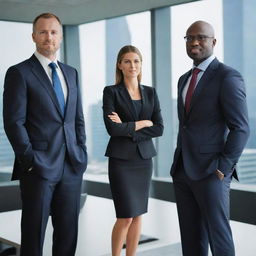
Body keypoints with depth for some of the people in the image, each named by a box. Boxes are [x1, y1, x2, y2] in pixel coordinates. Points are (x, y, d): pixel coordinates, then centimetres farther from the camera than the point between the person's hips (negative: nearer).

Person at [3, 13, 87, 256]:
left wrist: (81, 152, 8)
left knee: (68, 234, 10)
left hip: (72, 166, 5)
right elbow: (14, 122, -9)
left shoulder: (71, 72, 15)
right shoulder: (19, 72, -4)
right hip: (38, 167, -5)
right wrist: (30, 161, -13)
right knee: (33, 235, 4)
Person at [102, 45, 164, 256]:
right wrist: (142, 123, -10)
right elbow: (112, 128, -16)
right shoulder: (111, 92, -4)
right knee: (126, 217, -5)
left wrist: (127, 128, -11)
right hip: (121, 160, -4)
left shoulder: (150, 93, 8)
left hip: (144, 159, 4)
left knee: (137, 215, 8)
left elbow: (159, 128, -3)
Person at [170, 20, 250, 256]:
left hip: (210, 172, -7)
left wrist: (223, 168, -18)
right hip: (182, 171, 8)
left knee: (218, 236, -1)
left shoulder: (228, 77, -9)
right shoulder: (185, 79, 16)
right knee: (190, 236, 12)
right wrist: (179, 163, 16)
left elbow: (240, 128, -14)